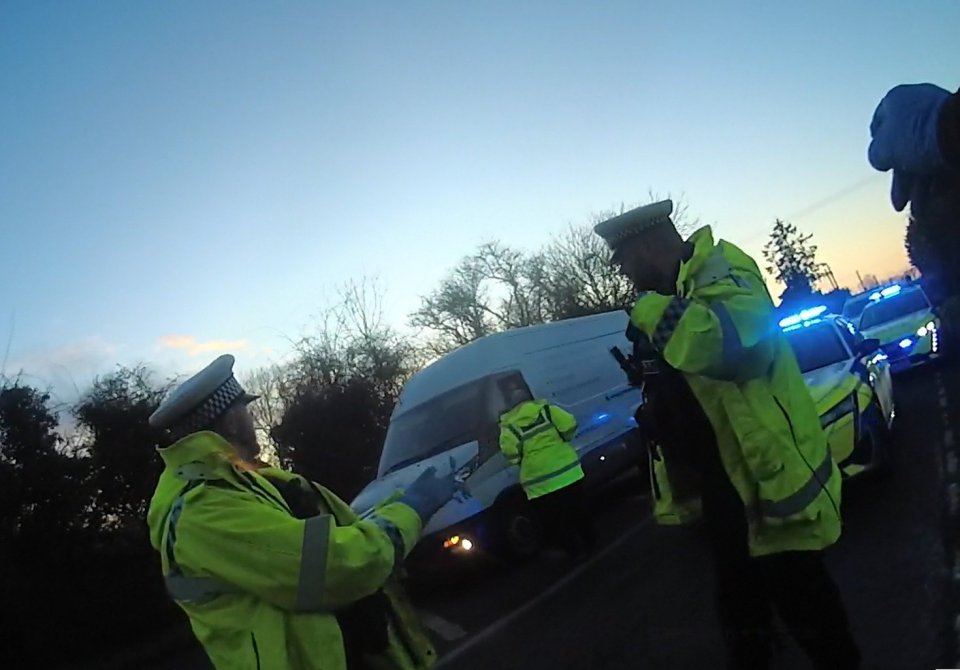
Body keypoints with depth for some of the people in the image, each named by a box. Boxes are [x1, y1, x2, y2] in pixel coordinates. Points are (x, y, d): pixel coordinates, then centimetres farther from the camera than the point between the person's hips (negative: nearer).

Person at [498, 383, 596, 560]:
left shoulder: (508, 426, -1)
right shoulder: (545, 409, 2)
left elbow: (511, 454, -13)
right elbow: (569, 425, -6)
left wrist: (525, 457, 8)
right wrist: (562, 439, 13)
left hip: (539, 482, -2)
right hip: (567, 471, 3)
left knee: (557, 522, 11)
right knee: (579, 511, 21)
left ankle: (577, 551, 16)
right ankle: (589, 544, 32)